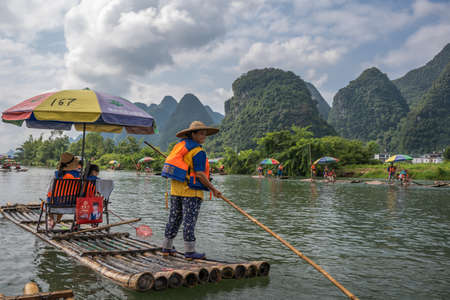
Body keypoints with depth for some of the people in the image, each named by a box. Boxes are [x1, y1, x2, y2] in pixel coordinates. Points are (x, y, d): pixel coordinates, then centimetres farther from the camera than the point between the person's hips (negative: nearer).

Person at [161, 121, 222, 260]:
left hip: (175, 188, 8)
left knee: (174, 218, 15)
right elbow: (200, 175, -17)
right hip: (191, 190, -8)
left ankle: (166, 248, 22)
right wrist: (213, 189, -9)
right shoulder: (198, 152, -14)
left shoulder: (181, 144, 11)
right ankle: (189, 251, 1)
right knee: (189, 220, -3)